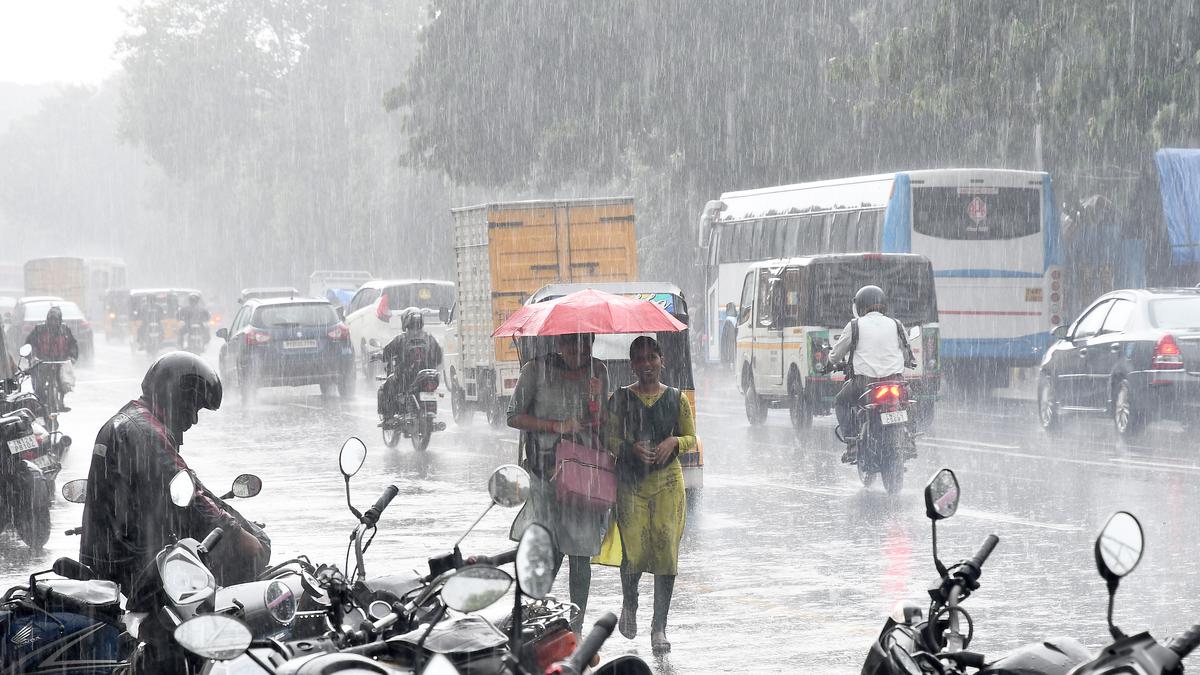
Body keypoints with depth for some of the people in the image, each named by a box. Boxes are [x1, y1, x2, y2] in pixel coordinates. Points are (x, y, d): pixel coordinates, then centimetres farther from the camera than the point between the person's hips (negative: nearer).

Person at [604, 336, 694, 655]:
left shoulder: (676, 398, 7)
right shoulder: (621, 398, 5)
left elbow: (691, 438, 12)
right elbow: (610, 439, 5)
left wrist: (674, 442, -9)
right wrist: (631, 448, -14)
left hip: (668, 480, 1)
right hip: (631, 481, -1)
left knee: (666, 550, -7)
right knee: (633, 550, -7)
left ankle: (659, 627, 0)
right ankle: (629, 605, 25)